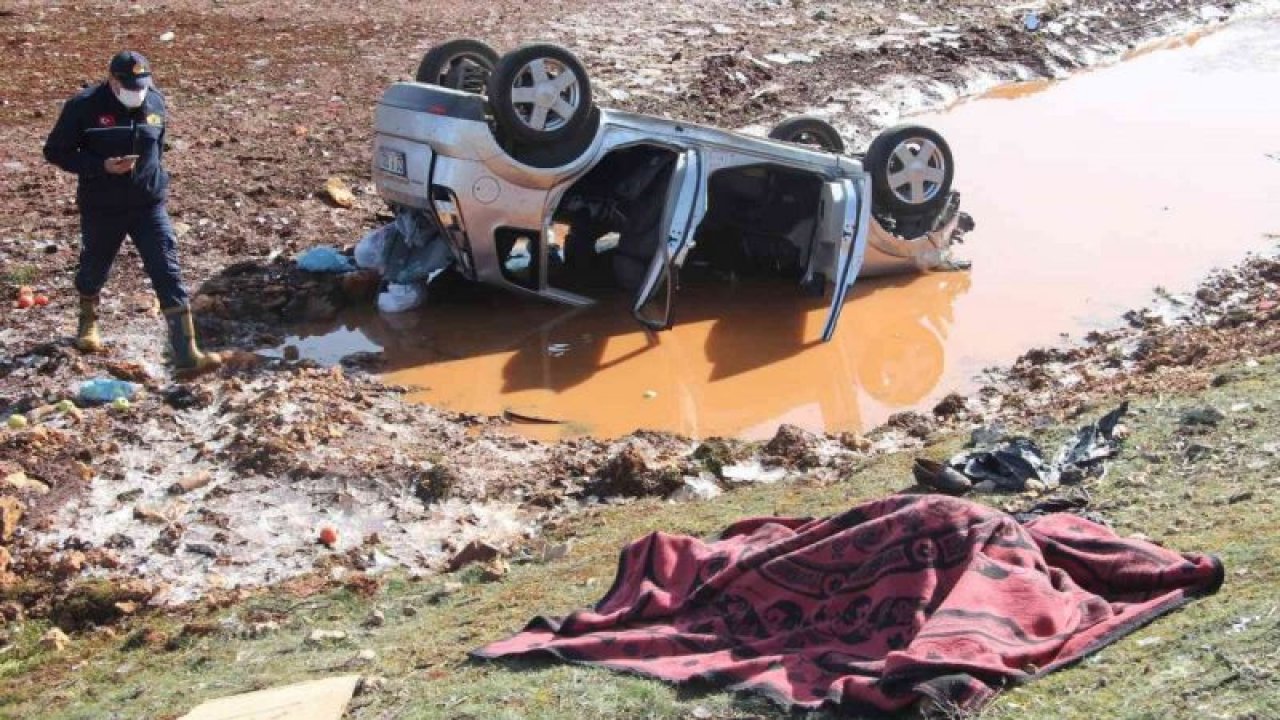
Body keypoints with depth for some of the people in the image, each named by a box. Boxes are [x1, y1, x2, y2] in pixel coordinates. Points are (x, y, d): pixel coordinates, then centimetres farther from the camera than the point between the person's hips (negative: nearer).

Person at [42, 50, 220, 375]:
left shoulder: (155, 103, -1)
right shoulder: (84, 106, -13)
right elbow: (55, 151, -9)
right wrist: (102, 166, -21)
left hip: (149, 205, 2)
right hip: (101, 209, -1)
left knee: (168, 274, -10)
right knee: (94, 269, 19)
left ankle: (187, 354, -13)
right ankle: (88, 321, 53)